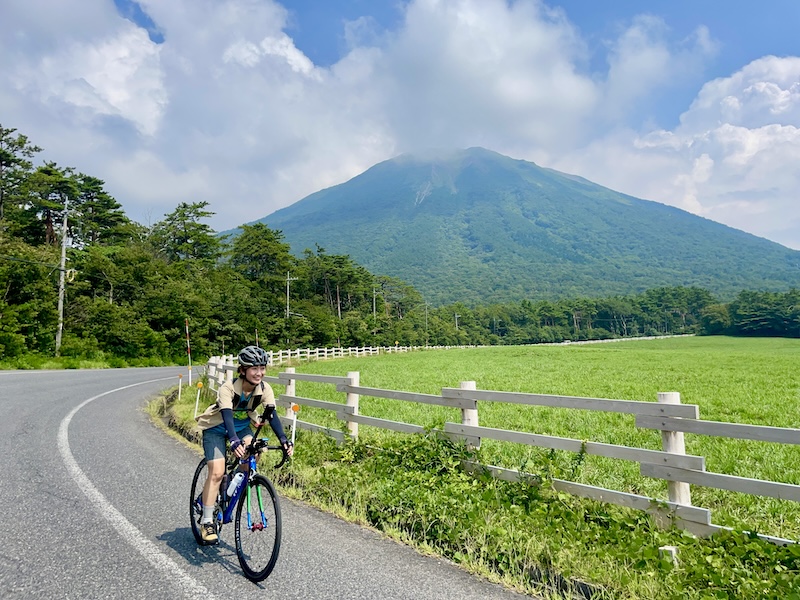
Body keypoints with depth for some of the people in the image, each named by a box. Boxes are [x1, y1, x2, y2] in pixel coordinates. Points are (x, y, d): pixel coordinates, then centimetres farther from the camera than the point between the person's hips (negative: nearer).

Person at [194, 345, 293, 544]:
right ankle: (207, 521, 0)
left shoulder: (264, 389, -21)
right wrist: (234, 442, -59)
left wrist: (284, 440, -41)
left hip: (242, 427, 4)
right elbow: (227, 416, -43)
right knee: (217, 472, -16)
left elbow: (271, 415, -27)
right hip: (216, 428, -4)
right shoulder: (228, 388, -32)